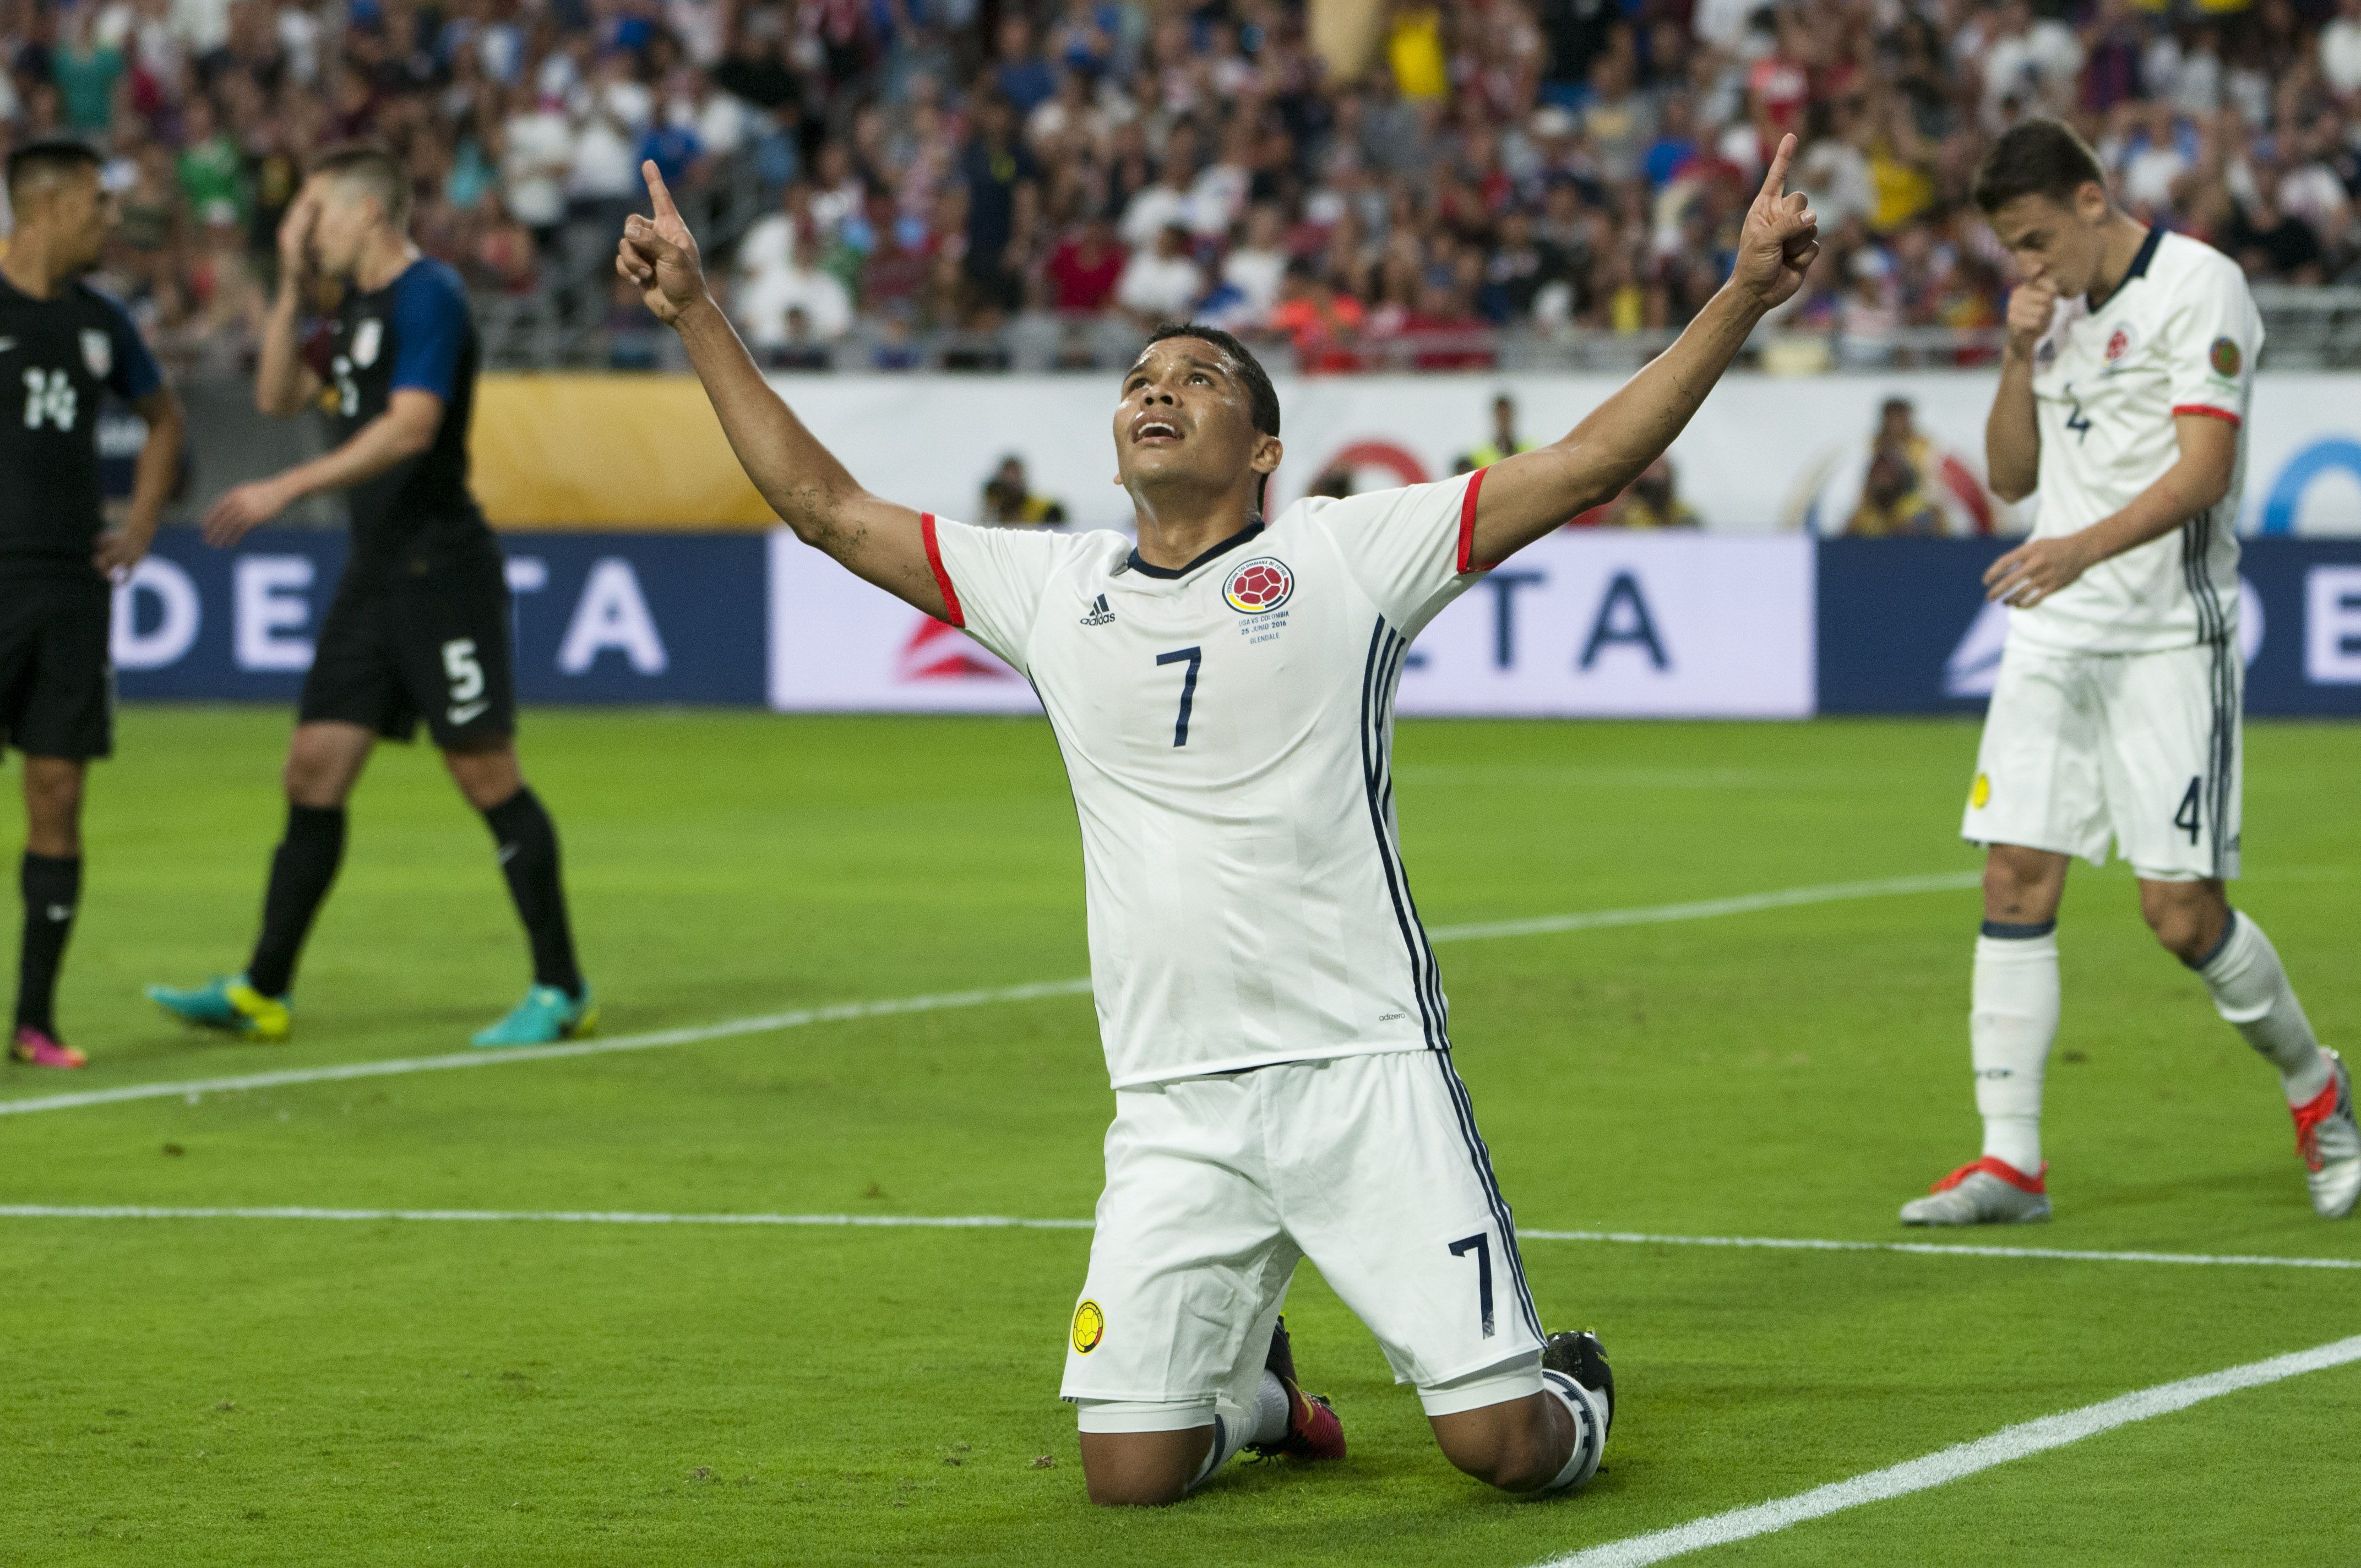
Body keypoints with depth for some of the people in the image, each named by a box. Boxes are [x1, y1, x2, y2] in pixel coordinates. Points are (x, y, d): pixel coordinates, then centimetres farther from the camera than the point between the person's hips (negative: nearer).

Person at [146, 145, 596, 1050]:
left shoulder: (427, 297, -12)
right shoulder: (360, 307, 18)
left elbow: (411, 427, -22)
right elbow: (279, 397, 21)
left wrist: (287, 490, -24)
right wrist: (293, 285, 11)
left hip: (441, 566, -9)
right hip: (377, 573, 9)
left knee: (487, 775, -6)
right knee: (314, 771, 5)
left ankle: (561, 991, 1)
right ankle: (263, 994, 7)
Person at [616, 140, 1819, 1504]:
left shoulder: (1349, 552, 3)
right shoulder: (1053, 588, 12)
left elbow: (1592, 462, -1)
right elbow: (827, 505, 18)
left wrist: (1744, 299, -9)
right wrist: (699, 314, 17)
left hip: (1366, 1069, -3)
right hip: (1174, 1103, 3)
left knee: (1507, 1446, -9)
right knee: (1130, 1472, -4)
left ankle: (1573, 1388, 28)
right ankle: (1257, 1392, 30)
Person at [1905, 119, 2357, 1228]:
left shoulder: (2198, 286, -9)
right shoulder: (2057, 307, 14)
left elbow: (2204, 471, -18)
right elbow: (2012, 478, 16)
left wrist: (2084, 547, -31)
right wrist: (2020, 357, 1)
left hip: (2169, 638, -6)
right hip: (2053, 637, 6)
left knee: (2181, 911, -7)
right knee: (2016, 880, -4)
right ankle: (2011, 1159, -2)